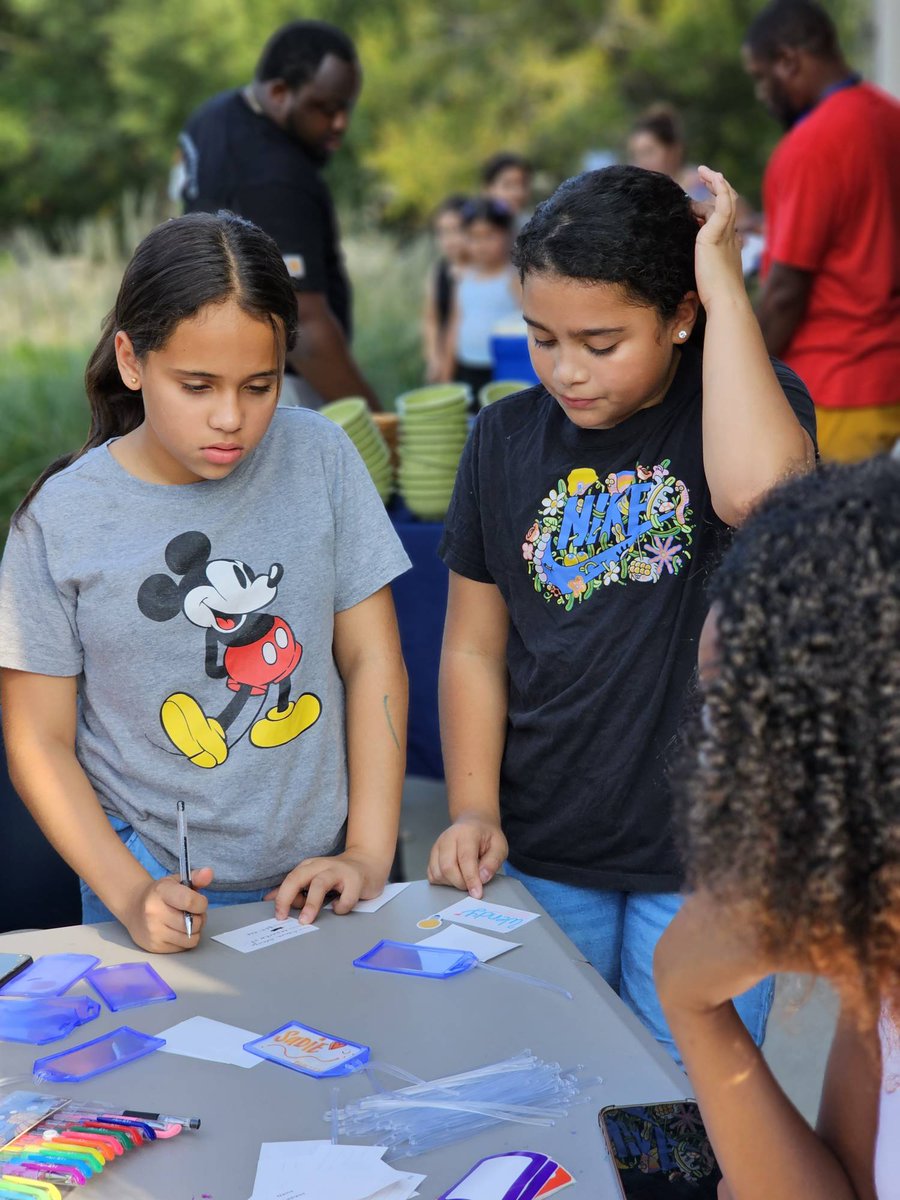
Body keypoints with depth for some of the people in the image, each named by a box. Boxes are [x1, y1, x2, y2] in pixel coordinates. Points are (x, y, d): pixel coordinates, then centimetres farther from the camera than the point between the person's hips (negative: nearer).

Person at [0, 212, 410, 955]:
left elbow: (372, 659, -2)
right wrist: (130, 895, -15)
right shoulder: (62, 519, -9)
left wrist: (369, 854, -7)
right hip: (163, 889, -1)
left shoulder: (320, 459, -6)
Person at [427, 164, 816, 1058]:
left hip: (702, 855, -3)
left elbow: (757, 491, -33)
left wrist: (726, 286, -24)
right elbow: (476, 648, 6)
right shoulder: (508, 439, 2)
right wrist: (473, 808, -5)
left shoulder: (743, 404, -8)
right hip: (539, 856, 3)